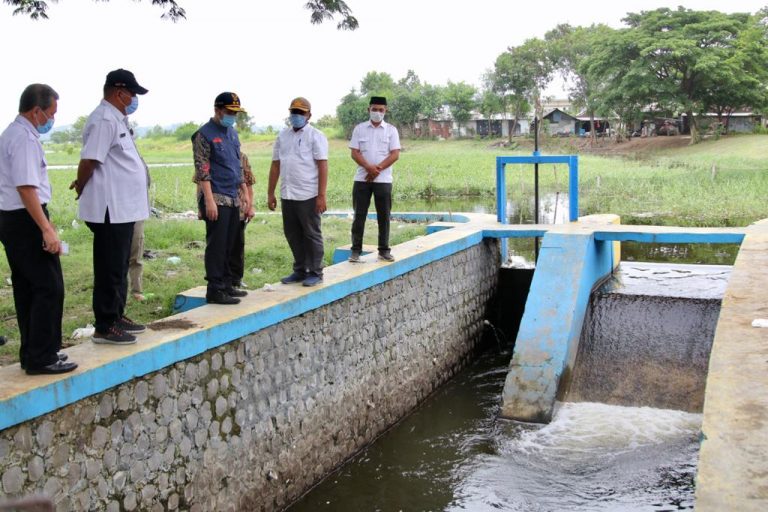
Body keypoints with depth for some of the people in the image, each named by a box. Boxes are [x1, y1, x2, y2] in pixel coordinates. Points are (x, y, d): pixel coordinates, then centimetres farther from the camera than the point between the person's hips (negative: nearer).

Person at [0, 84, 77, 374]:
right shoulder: (25, 138, -16)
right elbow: (26, 188, -24)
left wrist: (43, 223, 26)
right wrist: (47, 229, -25)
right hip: (26, 220, -11)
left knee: (26, 288, 14)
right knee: (49, 288, -7)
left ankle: (32, 353, 23)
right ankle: (41, 358, -2)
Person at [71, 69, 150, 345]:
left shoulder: (116, 119, 16)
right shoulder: (104, 120, -17)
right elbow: (89, 161, -20)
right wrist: (81, 189, -5)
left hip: (123, 208, 10)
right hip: (110, 209, -10)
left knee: (120, 267, 18)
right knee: (110, 269, -3)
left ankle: (117, 315, 29)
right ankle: (105, 327, 5)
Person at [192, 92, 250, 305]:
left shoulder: (232, 133, 17)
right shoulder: (204, 134, -7)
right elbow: (202, 170, -14)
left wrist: (245, 193, 18)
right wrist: (209, 200, -20)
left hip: (233, 198, 8)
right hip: (216, 199, -8)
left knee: (228, 245, 11)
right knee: (217, 245, -7)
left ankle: (226, 285, 19)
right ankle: (215, 290, -3)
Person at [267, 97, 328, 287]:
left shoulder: (315, 136, -4)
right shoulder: (282, 135, 13)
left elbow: (322, 167, -10)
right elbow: (275, 165, 14)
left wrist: (321, 196, -17)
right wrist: (270, 193, 11)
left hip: (308, 196, -6)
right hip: (287, 195, 6)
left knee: (311, 235, 3)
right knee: (292, 235, 12)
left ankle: (315, 272, 13)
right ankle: (300, 271, 24)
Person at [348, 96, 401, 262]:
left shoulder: (391, 130, 4)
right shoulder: (359, 129, 6)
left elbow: (395, 154, -4)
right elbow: (355, 153, -2)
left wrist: (378, 169, -15)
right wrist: (369, 167, -18)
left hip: (383, 180, 0)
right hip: (362, 179, 0)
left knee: (384, 216, 4)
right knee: (359, 215, 2)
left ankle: (384, 250, 12)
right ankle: (356, 250, 8)